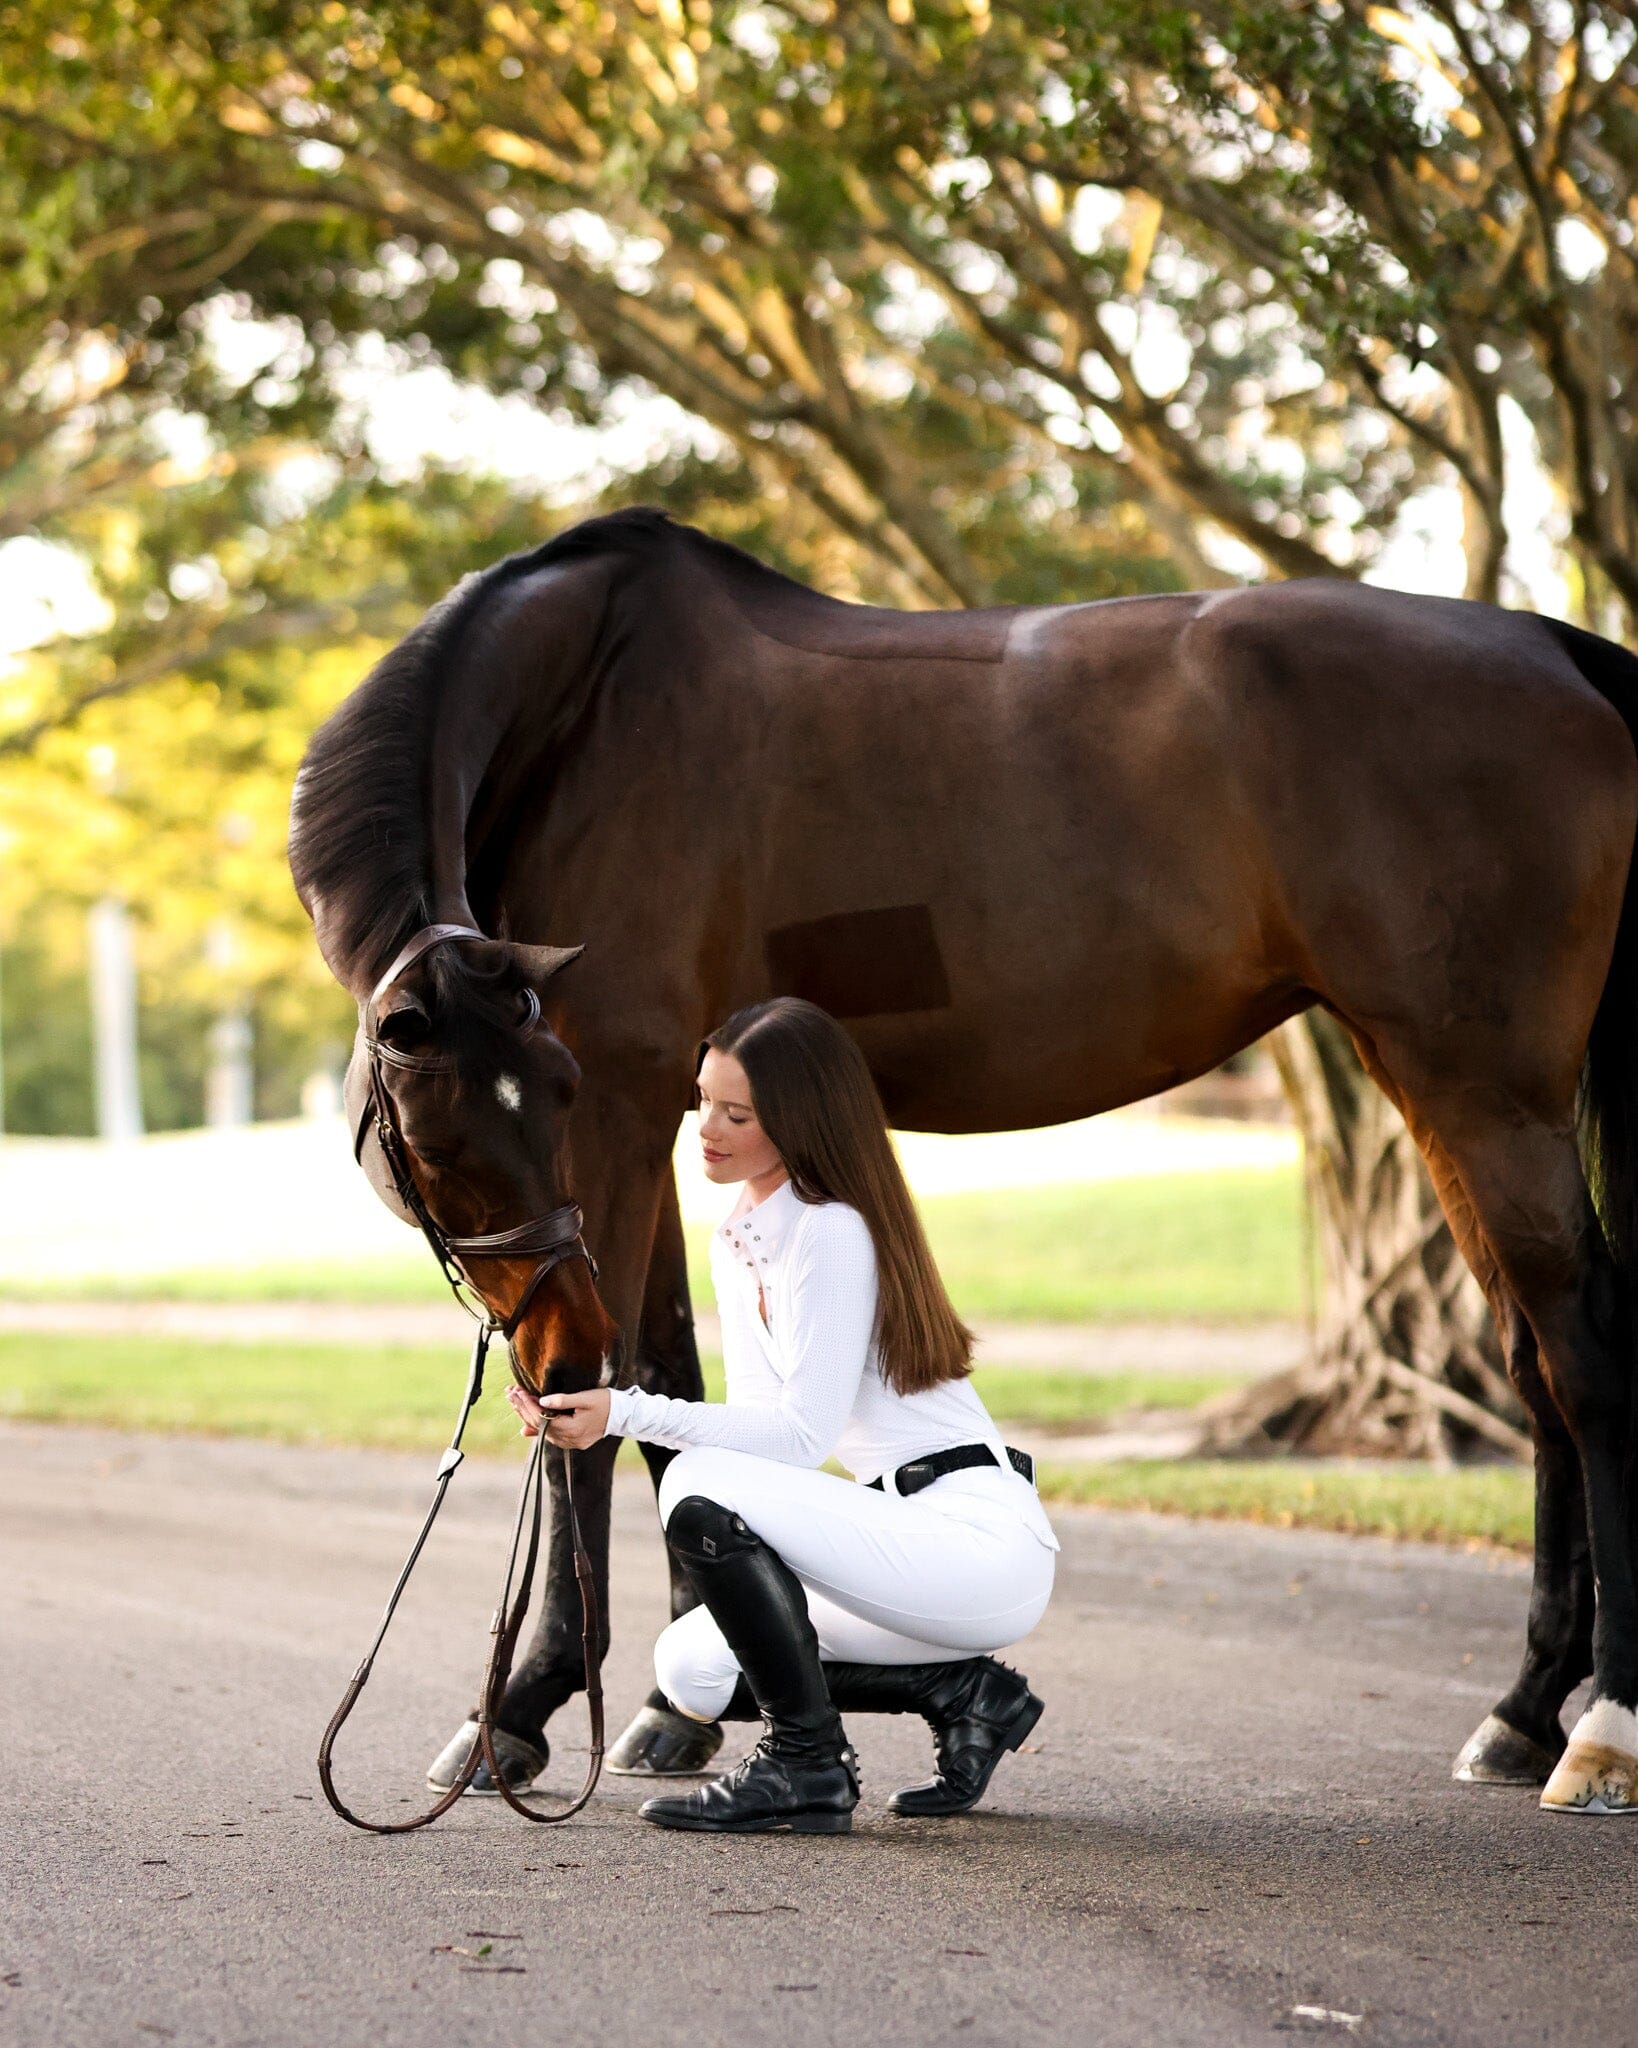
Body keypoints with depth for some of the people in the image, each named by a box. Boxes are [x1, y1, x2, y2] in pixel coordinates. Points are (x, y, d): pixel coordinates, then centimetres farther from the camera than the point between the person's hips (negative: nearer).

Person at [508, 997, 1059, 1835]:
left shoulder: (834, 1234, -15)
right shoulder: (734, 1241, 14)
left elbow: (801, 1437, -22)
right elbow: (758, 1425, 12)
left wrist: (629, 1412, -28)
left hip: (980, 1541, -10)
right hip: (915, 1543, 10)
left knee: (701, 1488, -24)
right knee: (692, 1668, 5)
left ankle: (806, 1765, -12)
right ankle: (962, 1690, 12)